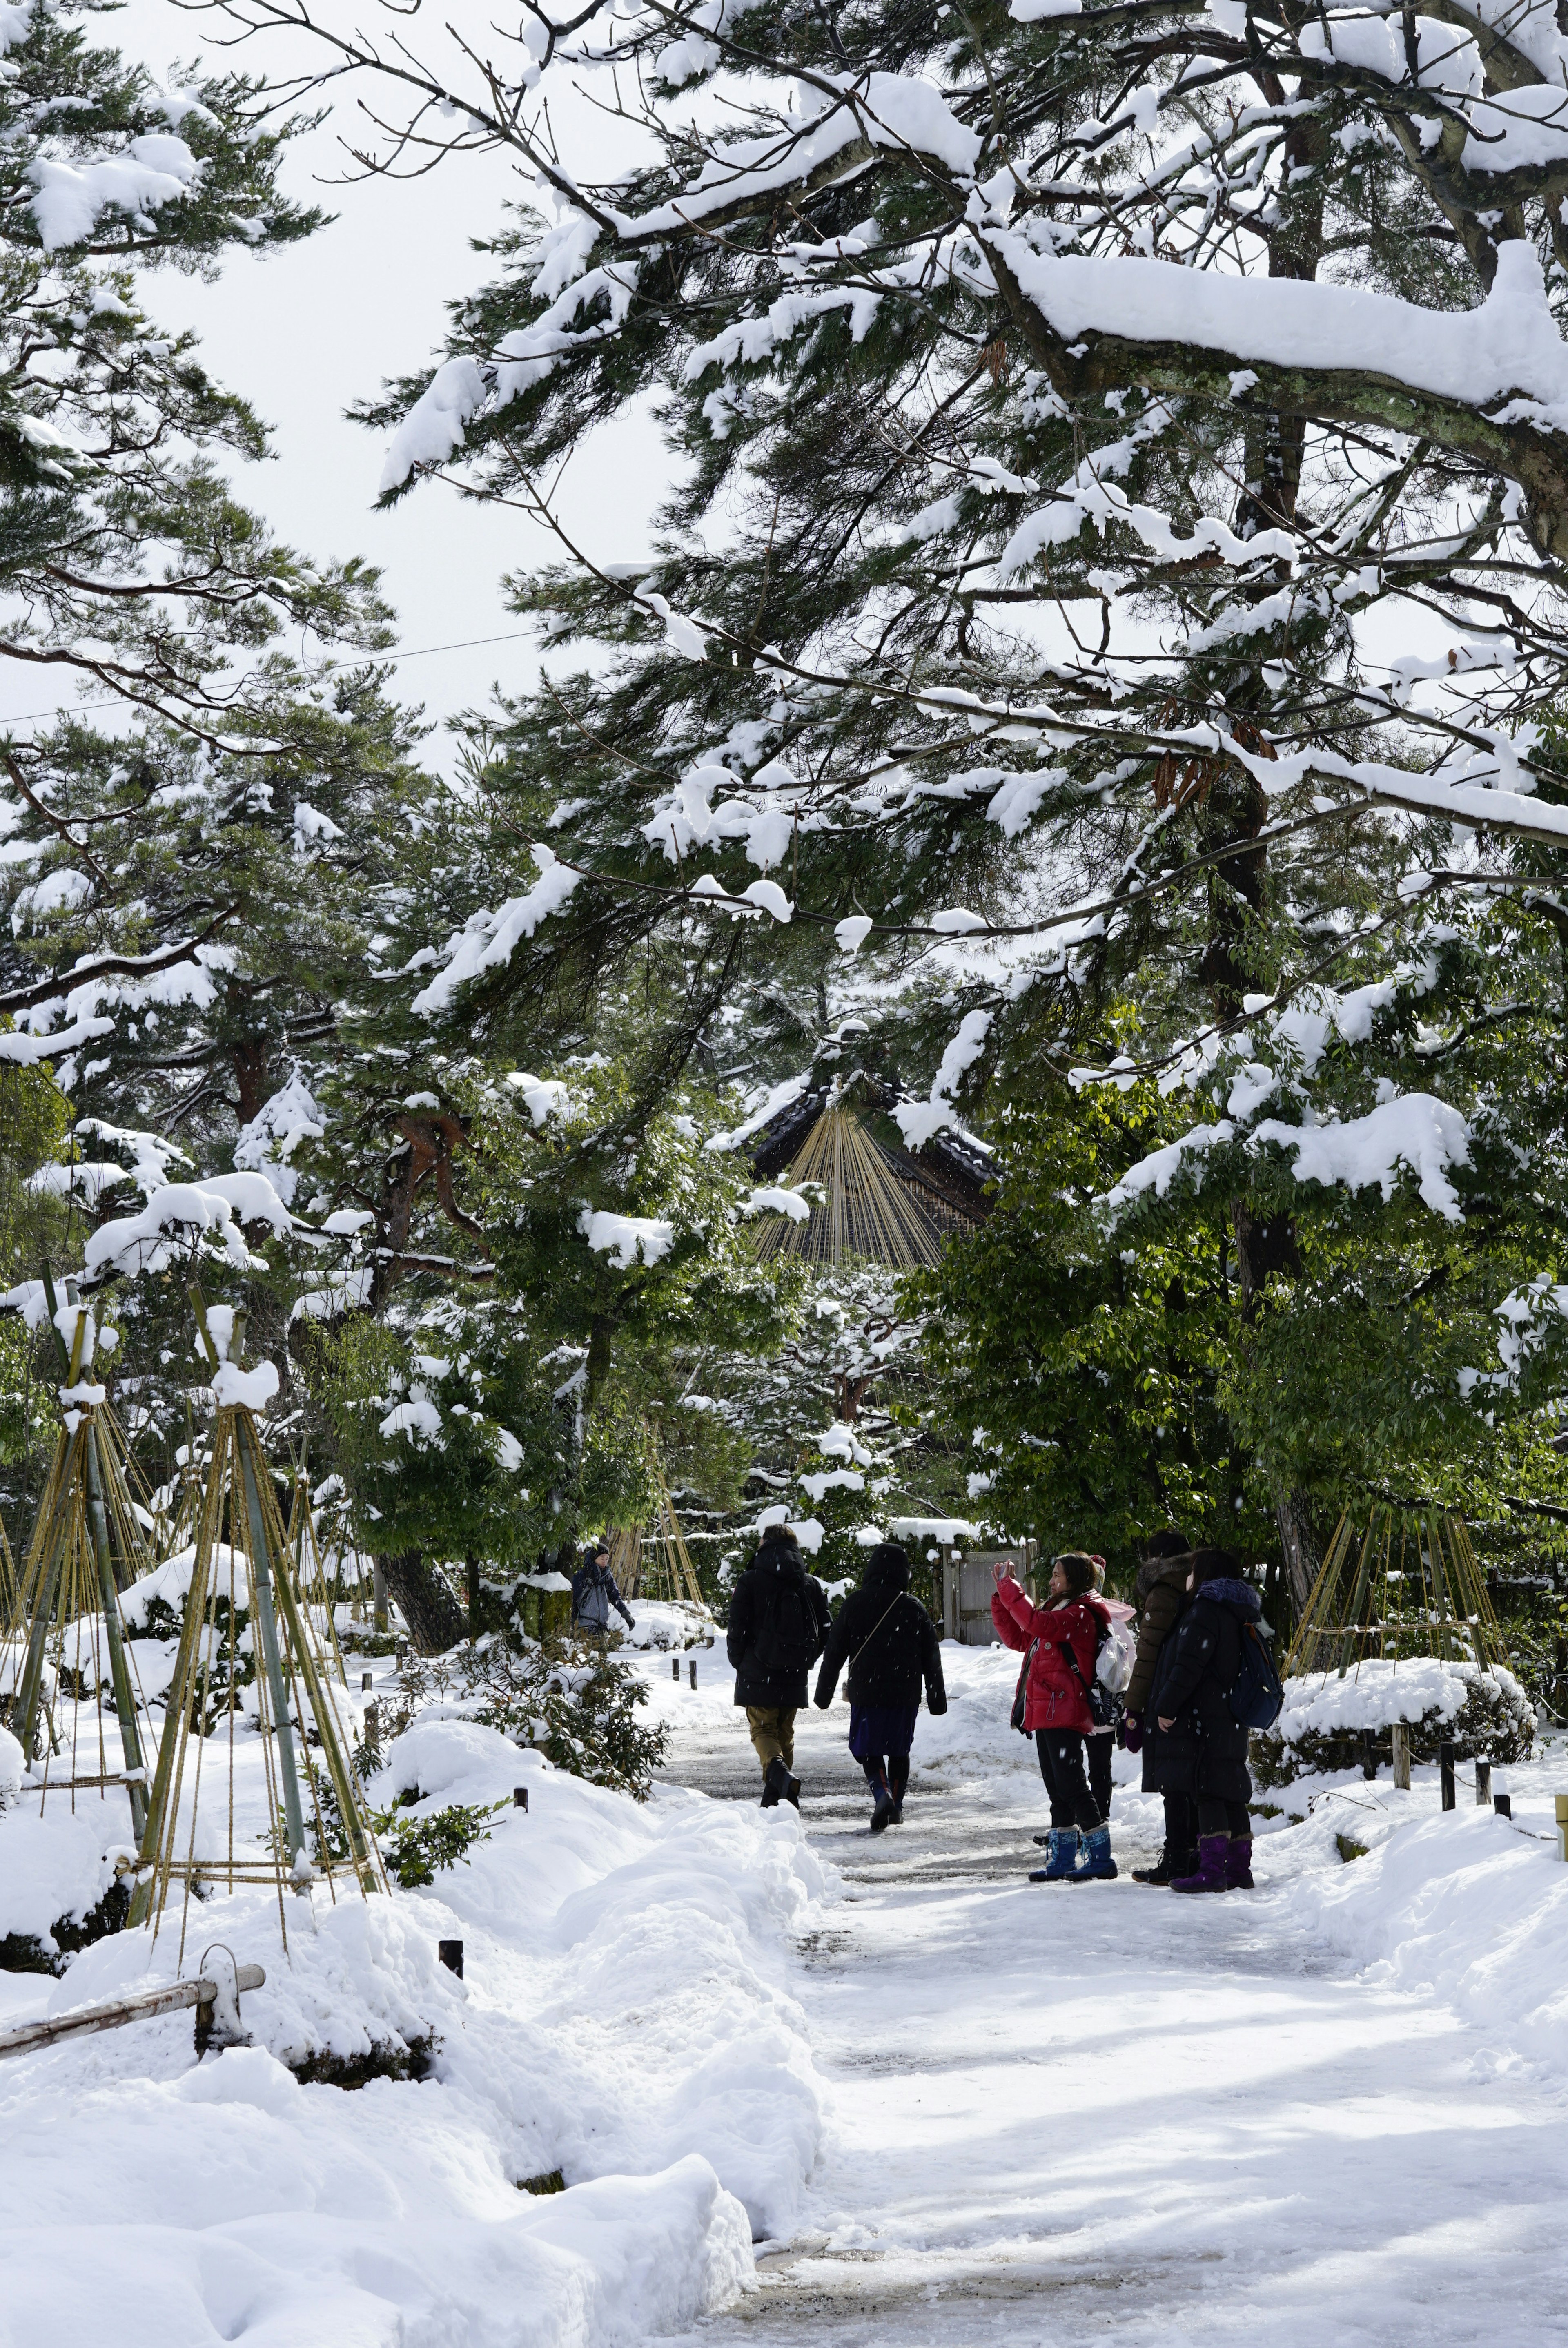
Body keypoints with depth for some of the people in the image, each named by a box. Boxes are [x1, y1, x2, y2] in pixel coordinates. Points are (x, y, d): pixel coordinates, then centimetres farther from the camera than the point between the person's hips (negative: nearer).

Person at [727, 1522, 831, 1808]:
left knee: (763, 1730, 1)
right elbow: (824, 1633, 9)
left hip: (758, 1674, -4)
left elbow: (737, 1630, -7)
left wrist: (739, 1663, 10)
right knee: (785, 1732, 16)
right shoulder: (812, 1585, 5)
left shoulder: (751, 1581, -7)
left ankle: (778, 1771, -27)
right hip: (795, 1677, 4)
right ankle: (778, 1794, 17)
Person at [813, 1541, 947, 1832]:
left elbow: (834, 1652, 1)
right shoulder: (914, 1607, 1)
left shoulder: (855, 1603, -3)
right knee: (899, 1750, 15)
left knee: (868, 1750, 4)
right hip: (905, 1694, 2)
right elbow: (932, 1658, 5)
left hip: (865, 1691, -2)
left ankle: (882, 1792, -21)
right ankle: (896, 1807, 18)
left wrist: (824, 1693, 10)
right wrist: (937, 1698, 13)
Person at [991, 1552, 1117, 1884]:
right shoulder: (1058, 1612, 20)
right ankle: (1063, 1859, 16)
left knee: (1072, 1785, -9)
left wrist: (1008, 1588, -18)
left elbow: (1035, 1623, -26)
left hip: (1065, 1716, -10)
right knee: (1057, 1788, 11)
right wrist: (1001, 1598, 14)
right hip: (1045, 1713, 10)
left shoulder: (1080, 1615, -11)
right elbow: (1018, 1638, 23)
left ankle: (1100, 1856, -5)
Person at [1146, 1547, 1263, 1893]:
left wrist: (1166, 1707, -13)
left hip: (1203, 1719, -9)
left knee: (1207, 1794, -10)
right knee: (1231, 1795, 10)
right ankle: (1239, 1870, 13)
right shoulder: (1233, 1615, 17)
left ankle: (1212, 1871, -13)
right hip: (1231, 1721, 9)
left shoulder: (1204, 1611, -12)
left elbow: (1188, 1666, -19)